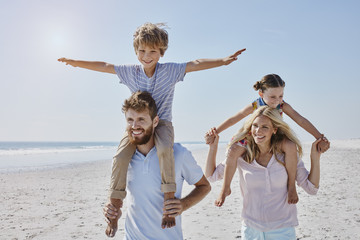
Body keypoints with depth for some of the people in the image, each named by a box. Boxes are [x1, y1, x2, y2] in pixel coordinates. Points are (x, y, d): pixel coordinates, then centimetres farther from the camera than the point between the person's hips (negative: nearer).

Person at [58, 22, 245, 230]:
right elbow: (104, 66, 11)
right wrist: (76, 62, 14)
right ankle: (114, 206, -6)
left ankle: (169, 199, -25)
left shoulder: (170, 70, -3)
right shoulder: (130, 72, 4)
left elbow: (196, 64, -8)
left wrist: (223, 60, -18)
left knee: (165, 149, -37)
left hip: (162, 123, -2)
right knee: (120, 158, -23)